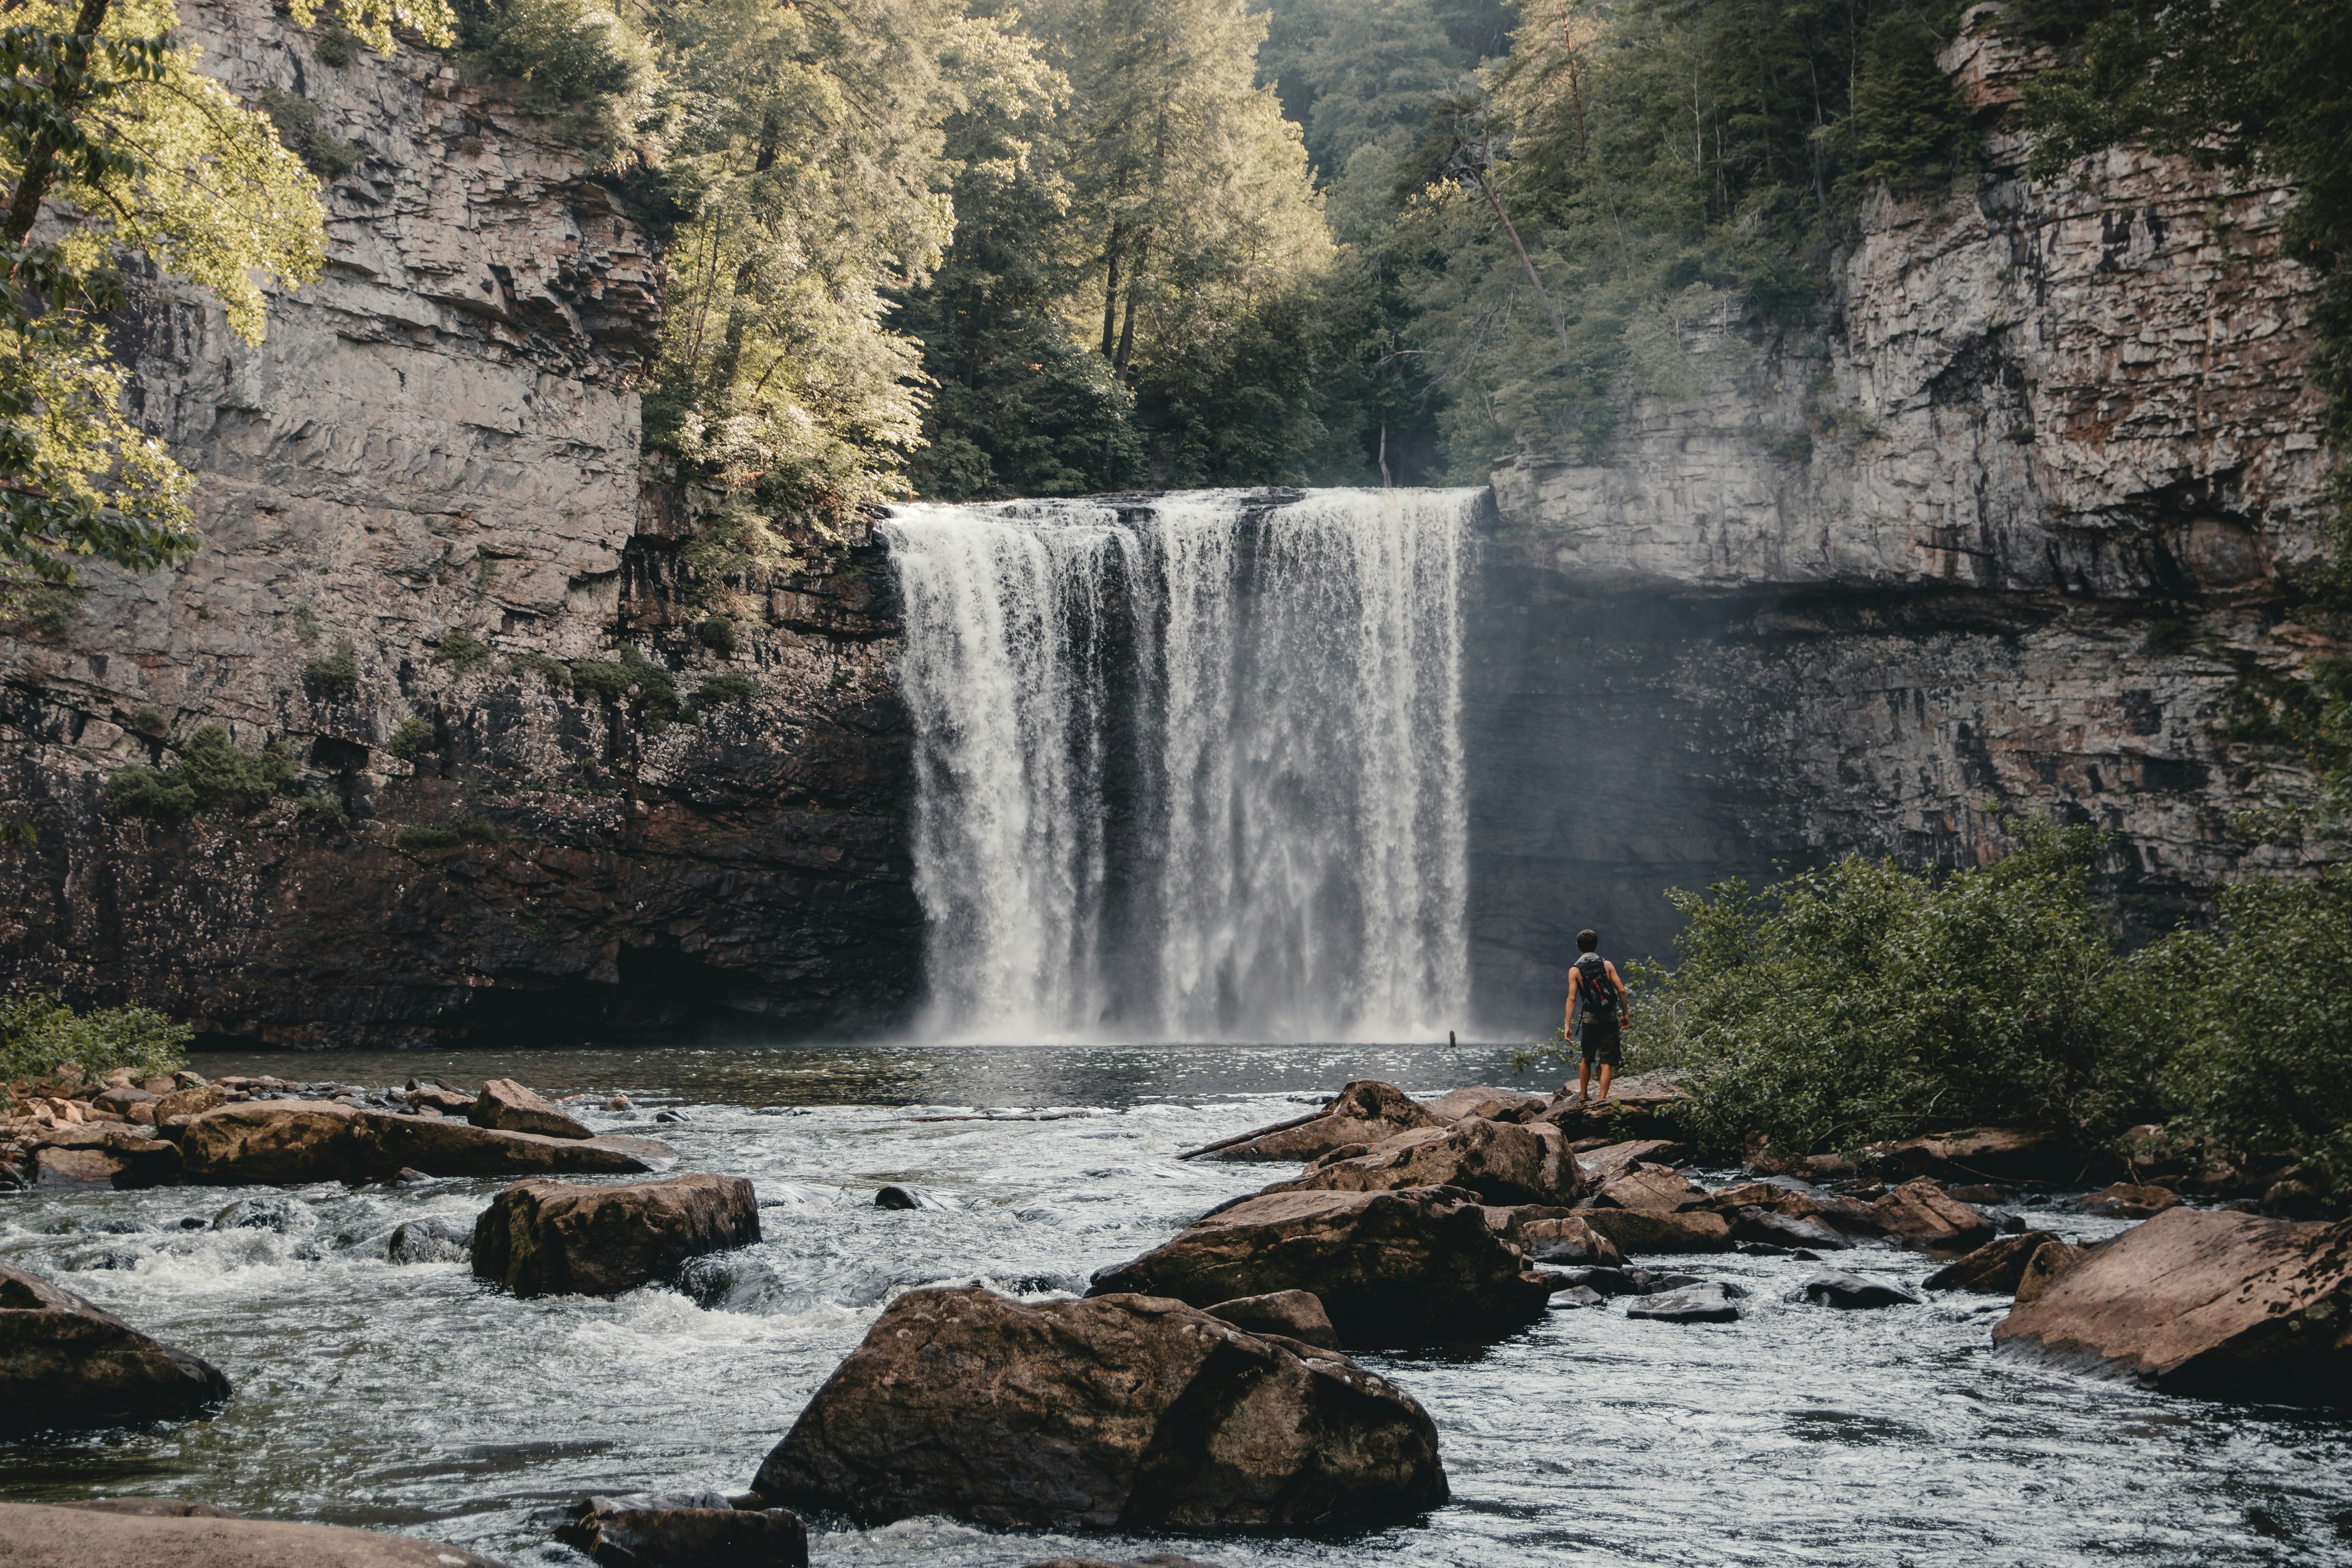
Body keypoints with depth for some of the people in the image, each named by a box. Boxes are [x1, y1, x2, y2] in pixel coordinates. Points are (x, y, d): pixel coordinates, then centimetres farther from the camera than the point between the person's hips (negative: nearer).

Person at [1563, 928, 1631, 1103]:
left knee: (1587, 1059, 19)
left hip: (1590, 1018, 0)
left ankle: (1583, 1099, 25)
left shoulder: (1575, 970, -1)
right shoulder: (1607, 964, 2)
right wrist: (1626, 1014, 8)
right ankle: (1602, 1100, -8)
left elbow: (1572, 999, -8)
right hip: (1610, 1018, 0)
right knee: (1607, 1062, 0)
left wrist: (1568, 1025, -8)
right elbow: (1621, 990, -2)